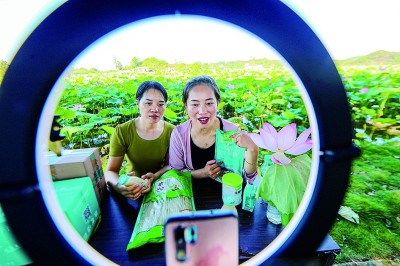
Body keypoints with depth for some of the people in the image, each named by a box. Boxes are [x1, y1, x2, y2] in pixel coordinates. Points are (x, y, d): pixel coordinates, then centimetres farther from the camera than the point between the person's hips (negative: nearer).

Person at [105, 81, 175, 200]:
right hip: (132, 187, 0)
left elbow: (170, 164, -3)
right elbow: (111, 171, -12)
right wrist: (118, 186, -34)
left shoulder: (171, 131, -10)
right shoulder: (122, 132, -13)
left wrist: (155, 176, -24)